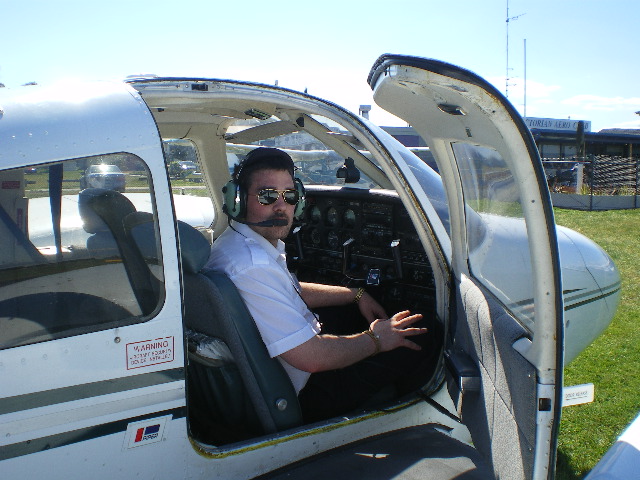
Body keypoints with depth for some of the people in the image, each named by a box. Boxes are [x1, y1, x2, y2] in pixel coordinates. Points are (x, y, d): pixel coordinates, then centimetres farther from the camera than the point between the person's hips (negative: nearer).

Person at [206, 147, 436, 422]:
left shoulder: (238, 242, 0)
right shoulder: (253, 268, -33)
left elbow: (295, 291, 17)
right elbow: (311, 357, -32)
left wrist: (357, 295, 14)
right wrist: (375, 340, -16)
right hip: (301, 394, -10)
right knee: (416, 342, -4)